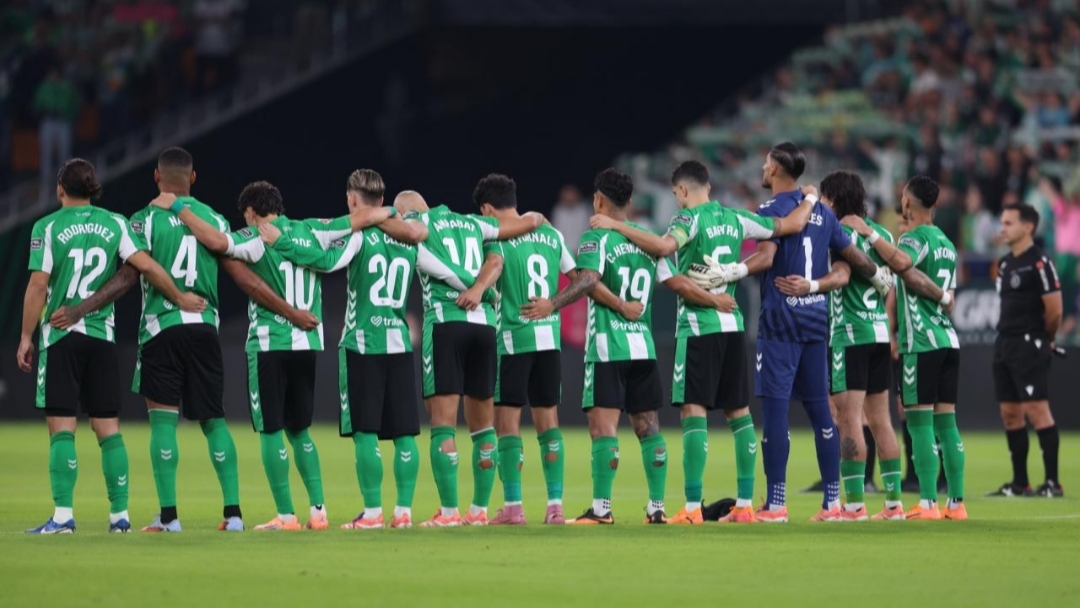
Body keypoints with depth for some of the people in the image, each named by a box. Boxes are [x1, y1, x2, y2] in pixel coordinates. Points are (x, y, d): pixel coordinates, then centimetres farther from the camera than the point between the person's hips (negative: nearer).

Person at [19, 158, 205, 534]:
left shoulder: (47, 228, -3)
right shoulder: (114, 224, 5)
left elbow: (38, 285, -7)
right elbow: (147, 267, -4)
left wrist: (26, 338, -3)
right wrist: (180, 298, 8)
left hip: (60, 336, -3)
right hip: (102, 335, 3)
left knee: (61, 427, -5)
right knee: (108, 427, 7)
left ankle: (63, 515, -12)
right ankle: (120, 514, 7)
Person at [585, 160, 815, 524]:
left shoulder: (690, 219, -9)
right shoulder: (736, 220, 9)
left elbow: (664, 246, -30)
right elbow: (793, 224, 14)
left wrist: (617, 226, -22)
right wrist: (809, 201, 34)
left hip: (698, 328, -6)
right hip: (732, 325, 6)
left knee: (693, 411, -8)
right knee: (739, 411, 10)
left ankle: (693, 508, -14)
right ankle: (745, 504, 12)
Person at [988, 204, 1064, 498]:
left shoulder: (1039, 263, -12)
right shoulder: (1005, 263, 15)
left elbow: (1054, 310, -14)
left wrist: (1044, 339, 0)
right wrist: (1006, 337, 12)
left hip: (1029, 347, -9)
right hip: (1005, 346, 9)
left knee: (1036, 410, -11)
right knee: (1010, 413, 9)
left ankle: (1053, 482, -9)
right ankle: (1019, 483, 15)